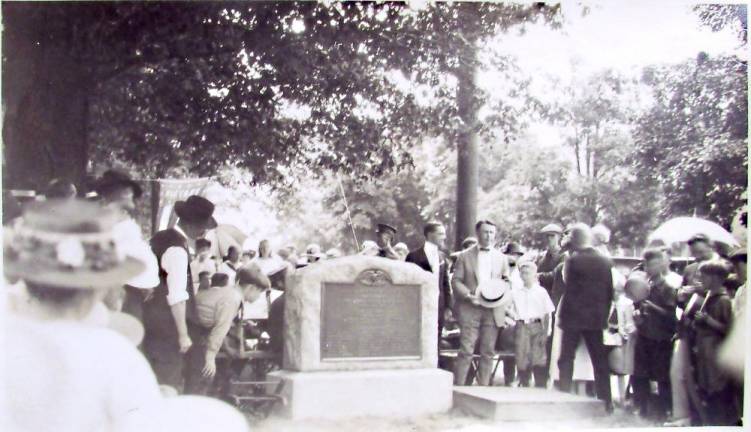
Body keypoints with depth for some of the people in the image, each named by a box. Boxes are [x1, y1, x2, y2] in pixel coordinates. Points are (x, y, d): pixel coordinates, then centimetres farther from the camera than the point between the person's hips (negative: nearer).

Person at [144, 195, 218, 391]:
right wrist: (183, 334, -19)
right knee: (169, 385, -1)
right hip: (166, 327, -9)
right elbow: (177, 298, -23)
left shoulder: (160, 237, 9)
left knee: (154, 382, 16)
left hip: (152, 321, 9)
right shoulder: (177, 250, -20)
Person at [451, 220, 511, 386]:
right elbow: (456, 280, 1)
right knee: (466, 351, -6)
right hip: (470, 309, -3)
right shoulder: (464, 256, 5)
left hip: (494, 309, 3)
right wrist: (468, 295, -15)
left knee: (488, 352, 5)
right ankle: (458, 388, -2)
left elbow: (507, 282, 17)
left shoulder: (501, 258, 14)